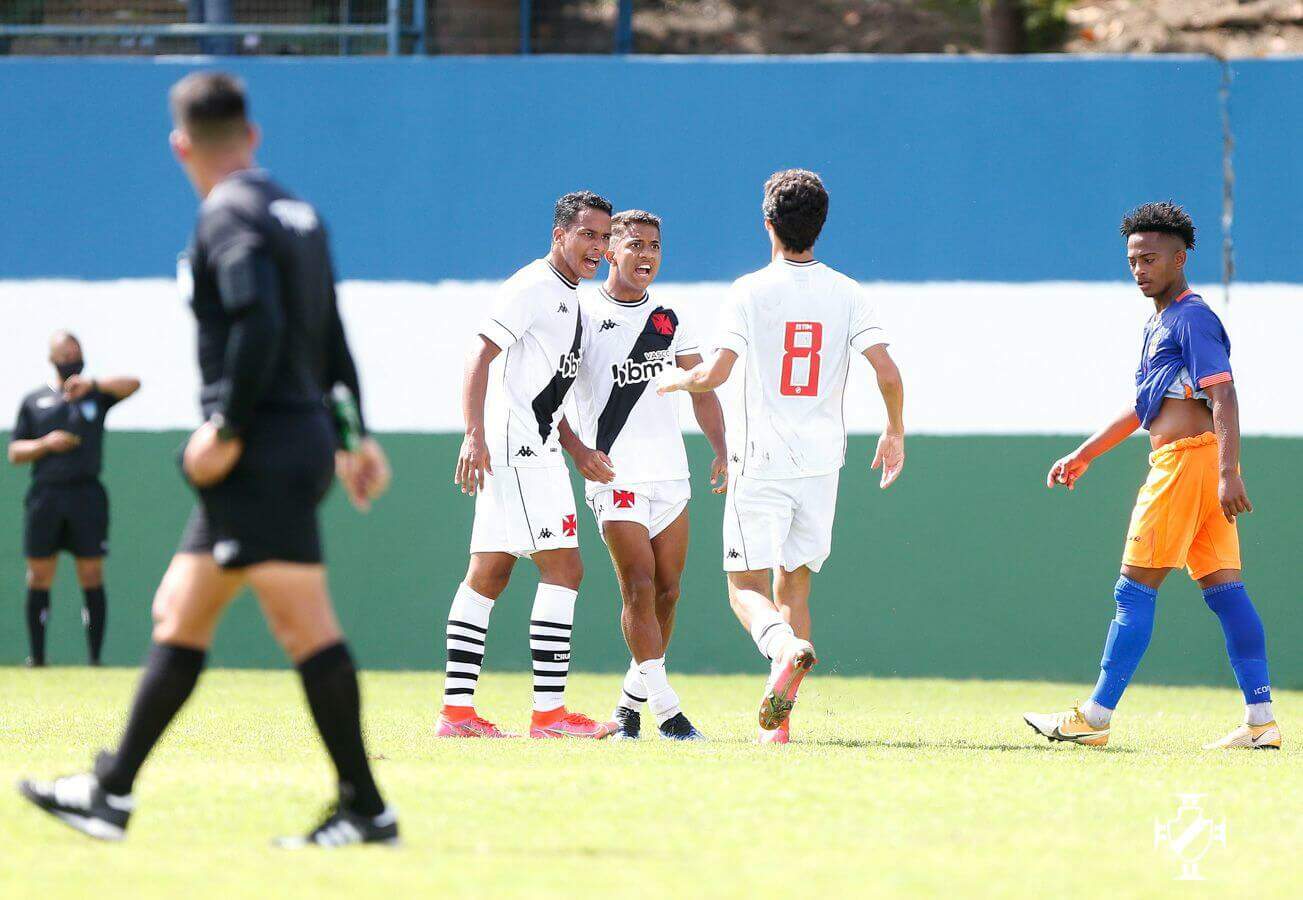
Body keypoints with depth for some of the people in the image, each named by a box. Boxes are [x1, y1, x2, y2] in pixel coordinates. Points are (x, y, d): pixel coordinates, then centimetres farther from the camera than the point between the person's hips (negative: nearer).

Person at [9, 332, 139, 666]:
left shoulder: (96, 393, 12)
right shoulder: (34, 401, 15)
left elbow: (132, 384, -7)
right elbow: (15, 452, 12)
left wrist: (92, 384, -21)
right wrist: (46, 444, -7)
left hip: (86, 495, -1)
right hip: (45, 496, 1)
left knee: (92, 576, -4)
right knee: (39, 576, 1)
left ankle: (95, 658, -2)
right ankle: (36, 657, 7)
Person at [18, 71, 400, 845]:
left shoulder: (228, 216, -10)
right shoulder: (297, 213, 17)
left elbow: (260, 324, -23)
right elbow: (330, 340, 20)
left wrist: (227, 430, -18)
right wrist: (354, 438, 23)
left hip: (264, 454, -10)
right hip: (301, 444, 10)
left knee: (302, 621, -10)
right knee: (179, 615, 13)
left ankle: (365, 809, -11)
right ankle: (111, 793, 16)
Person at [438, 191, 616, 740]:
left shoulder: (566, 296, 20)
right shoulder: (531, 288, -10)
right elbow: (479, 357, -17)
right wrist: (474, 435, -26)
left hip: (534, 450, 10)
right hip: (518, 449, -10)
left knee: (488, 577, 8)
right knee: (563, 569, -13)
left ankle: (457, 709, 9)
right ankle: (549, 711, -14)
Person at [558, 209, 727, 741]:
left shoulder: (666, 319, 15)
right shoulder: (584, 314, -2)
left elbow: (700, 388, 17)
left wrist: (721, 450, 3)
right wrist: (577, 450, -16)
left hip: (670, 472, 6)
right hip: (614, 475, -6)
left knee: (666, 592, 4)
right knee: (639, 588, -12)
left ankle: (631, 702, 16)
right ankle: (665, 709, -14)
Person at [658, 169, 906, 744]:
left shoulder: (751, 291, -6)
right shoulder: (846, 294, 3)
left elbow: (715, 373, -12)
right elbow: (887, 372, -5)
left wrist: (674, 380, 9)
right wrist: (895, 432, 11)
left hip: (761, 461, -3)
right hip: (821, 460, 3)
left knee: (747, 587, 1)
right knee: (793, 588, 13)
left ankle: (784, 645, -33)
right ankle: (778, 720, 4)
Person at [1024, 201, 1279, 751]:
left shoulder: (1191, 318, -9)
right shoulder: (1159, 322, 22)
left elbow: (1223, 396, -19)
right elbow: (1142, 406, 31)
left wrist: (1228, 474, -28)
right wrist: (1085, 455, 32)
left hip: (1188, 458, -10)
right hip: (1195, 465, 10)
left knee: (1135, 588, -7)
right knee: (1224, 589, 5)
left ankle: (1094, 718, -5)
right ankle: (1261, 721, 2)